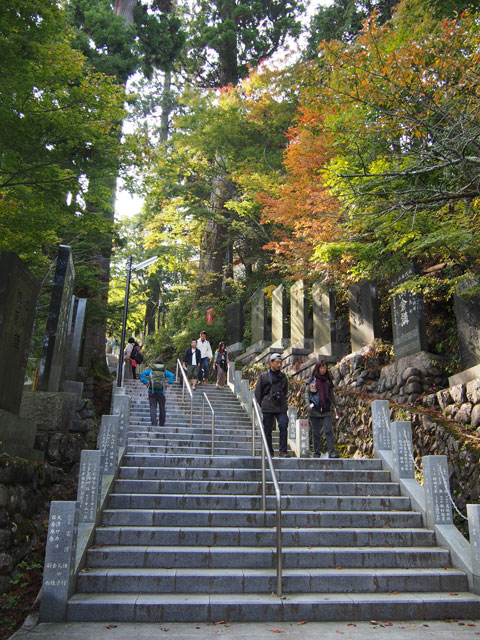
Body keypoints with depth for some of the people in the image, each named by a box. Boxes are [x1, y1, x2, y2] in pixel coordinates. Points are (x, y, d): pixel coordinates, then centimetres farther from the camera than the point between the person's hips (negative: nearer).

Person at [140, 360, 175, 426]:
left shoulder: (150, 370, 11)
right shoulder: (165, 371, 9)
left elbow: (142, 374, -2)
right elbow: (172, 375, -7)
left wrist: (146, 382, -4)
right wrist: (168, 383, -6)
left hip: (152, 391, 0)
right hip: (161, 392, 0)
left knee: (153, 407, -2)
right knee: (162, 408, 13)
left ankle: (154, 423, -18)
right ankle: (161, 424, 18)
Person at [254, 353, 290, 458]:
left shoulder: (283, 376, 11)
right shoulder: (263, 376, 1)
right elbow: (257, 392, 7)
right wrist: (262, 404, 6)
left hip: (281, 407, 2)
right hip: (268, 408, -2)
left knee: (283, 426, -14)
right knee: (268, 430, 3)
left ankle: (283, 451, -6)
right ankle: (269, 452, 14)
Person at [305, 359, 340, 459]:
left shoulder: (328, 380, 12)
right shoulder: (311, 380, 4)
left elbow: (331, 395, 18)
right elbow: (307, 393, 1)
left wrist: (335, 408, 13)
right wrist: (307, 404, -15)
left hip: (326, 411, 2)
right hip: (314, 411, -2)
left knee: (328, 431, -10)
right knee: (316, 433, 4)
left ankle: (332, 452, -10)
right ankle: (316, 453, 12)